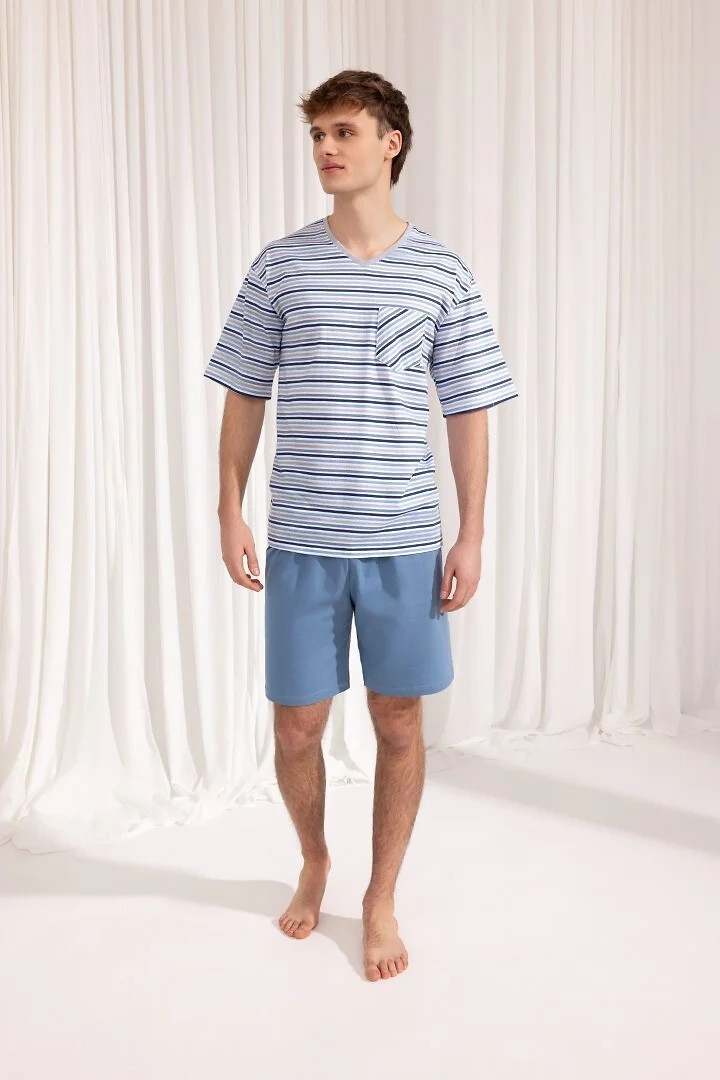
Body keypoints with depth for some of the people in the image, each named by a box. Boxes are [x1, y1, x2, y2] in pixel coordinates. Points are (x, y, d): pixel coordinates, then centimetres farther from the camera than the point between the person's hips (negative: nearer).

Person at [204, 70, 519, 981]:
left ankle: (381, 898, 28)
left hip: (406, 542, 0)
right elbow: (244, 397, 7)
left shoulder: (443, 272, 1)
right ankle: (314, 863, 37)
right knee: (296, 727, 8)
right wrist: (230, 512, 1)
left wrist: (471, 535, -1)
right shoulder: (280, 265, 3)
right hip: (300, 542, 1)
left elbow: (468, 411, 3)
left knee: (399, 724, 8)